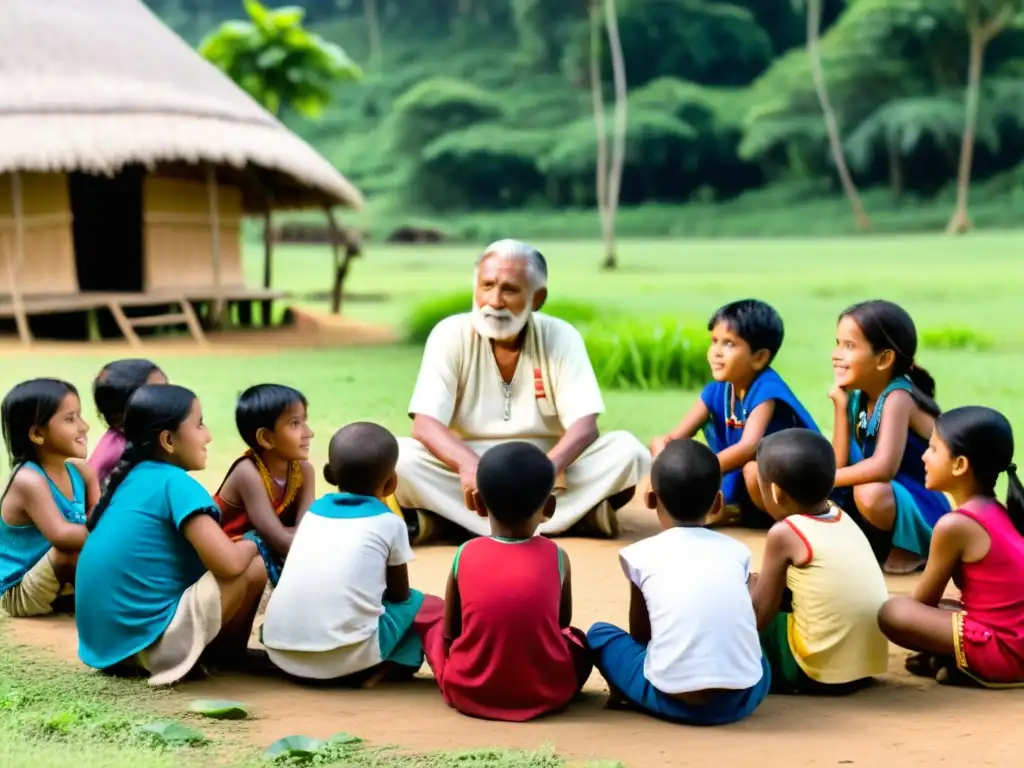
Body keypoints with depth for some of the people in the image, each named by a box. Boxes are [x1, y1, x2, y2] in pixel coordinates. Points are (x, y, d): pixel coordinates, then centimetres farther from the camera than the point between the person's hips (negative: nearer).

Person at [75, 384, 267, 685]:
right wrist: (250, 546, 1)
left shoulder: (133, 478, 11)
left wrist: (239, 549, 14)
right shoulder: (175, 483, -14)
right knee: (253, 569, -6)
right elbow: (228, 563, -21)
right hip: (145, 638, -10)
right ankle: (227, 654, 11)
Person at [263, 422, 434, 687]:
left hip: (280, 651, 4)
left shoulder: (314, 510, 19)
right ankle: (378, 670, 0)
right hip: (346, 655, -4)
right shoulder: (390, 523, 8)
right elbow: (399, 595, 19)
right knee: (417, 601, 21)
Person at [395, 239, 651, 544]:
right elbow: (425, 425, -17)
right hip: (471, 473, -1)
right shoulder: (450, 335, -7)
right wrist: (468, 464, -39)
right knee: (400, 458, -29)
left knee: (626, 450, -23)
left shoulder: (560, 338, -5)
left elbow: (585, 425, -14)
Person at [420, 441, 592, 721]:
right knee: (576, 638, 29)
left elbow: (451, 632, 6)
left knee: (436, 632, 26)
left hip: (468, 693, 0)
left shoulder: (465, 555, -4)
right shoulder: (557, 557, -4)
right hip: (546, 694, 0)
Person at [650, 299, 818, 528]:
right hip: (742, 483, 6)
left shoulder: (766, 389, -23)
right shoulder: (717, 391, -4)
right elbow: (673, 439, -8)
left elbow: (748, 447, -38)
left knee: (754, 470, -37)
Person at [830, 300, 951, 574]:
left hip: (922, 514, -8)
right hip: (888, 508, 8)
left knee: (870, 492, -37)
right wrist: (840, 405, -9)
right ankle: (877, 545, 9)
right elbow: (840, 465, -4)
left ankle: (907, 551, -9)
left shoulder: (897, 397, -21)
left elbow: (884, 468, -34)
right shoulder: (859, 399, 2)